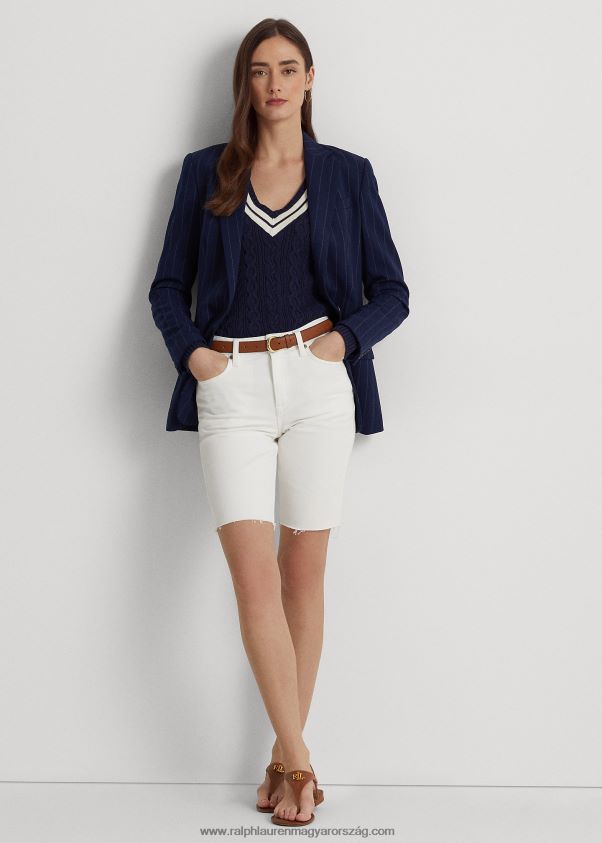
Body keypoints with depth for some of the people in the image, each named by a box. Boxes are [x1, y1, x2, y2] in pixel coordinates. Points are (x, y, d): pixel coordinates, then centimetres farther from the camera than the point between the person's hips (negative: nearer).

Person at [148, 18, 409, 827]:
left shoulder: (347, 174, 8)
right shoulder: (205, 173, 10)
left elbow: (391, 291, 9)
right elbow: (169, 285, 13)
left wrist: (345, 337, -8)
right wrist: (189, 348, -4)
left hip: (316, 382, 0)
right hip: (231, 388, 0)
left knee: (303, 571, 4)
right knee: (253, 572, -10)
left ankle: (286, 753, 16)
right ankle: (299, 759, 0)